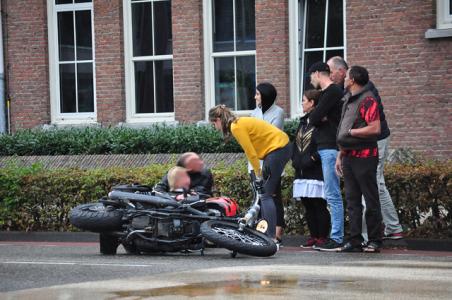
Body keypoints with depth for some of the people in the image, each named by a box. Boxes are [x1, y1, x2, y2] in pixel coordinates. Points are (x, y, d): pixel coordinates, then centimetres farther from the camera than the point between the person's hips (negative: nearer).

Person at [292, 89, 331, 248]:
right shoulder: (303, 122, 18)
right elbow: (296, 143, 23)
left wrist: (312, 158, -16)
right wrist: (295, 159, 10)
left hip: (316, 171, -9)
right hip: (302, 172, 9)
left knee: (319, 206, -5)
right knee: (308, 207, 10)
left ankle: (322, 237, -1)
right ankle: (313, 236, 16)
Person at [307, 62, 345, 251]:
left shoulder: (332, 92, -11)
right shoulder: (327, 92, 21)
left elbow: (314, 118, -16)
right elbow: (313, 118, 19)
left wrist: (316, 118, 4)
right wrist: (321, 118, -1)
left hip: (330, 148, -10)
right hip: (326, 148, 10)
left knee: (333, 195, -10)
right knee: (332, 195, 10)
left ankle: (337, 239, -11)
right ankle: (335, 237, 12)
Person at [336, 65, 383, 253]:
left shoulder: (367, 100, -10)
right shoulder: (348, 100, 19)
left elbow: (375, 128, -20)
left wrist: (351, 131, -12)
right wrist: (340, 156, 18)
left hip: (364, 156, -9)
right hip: (349, 157, 9)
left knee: (371, 200, -2)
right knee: (352, 200, 7)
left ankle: (374, 241, 2)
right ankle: (355, 241, 9)